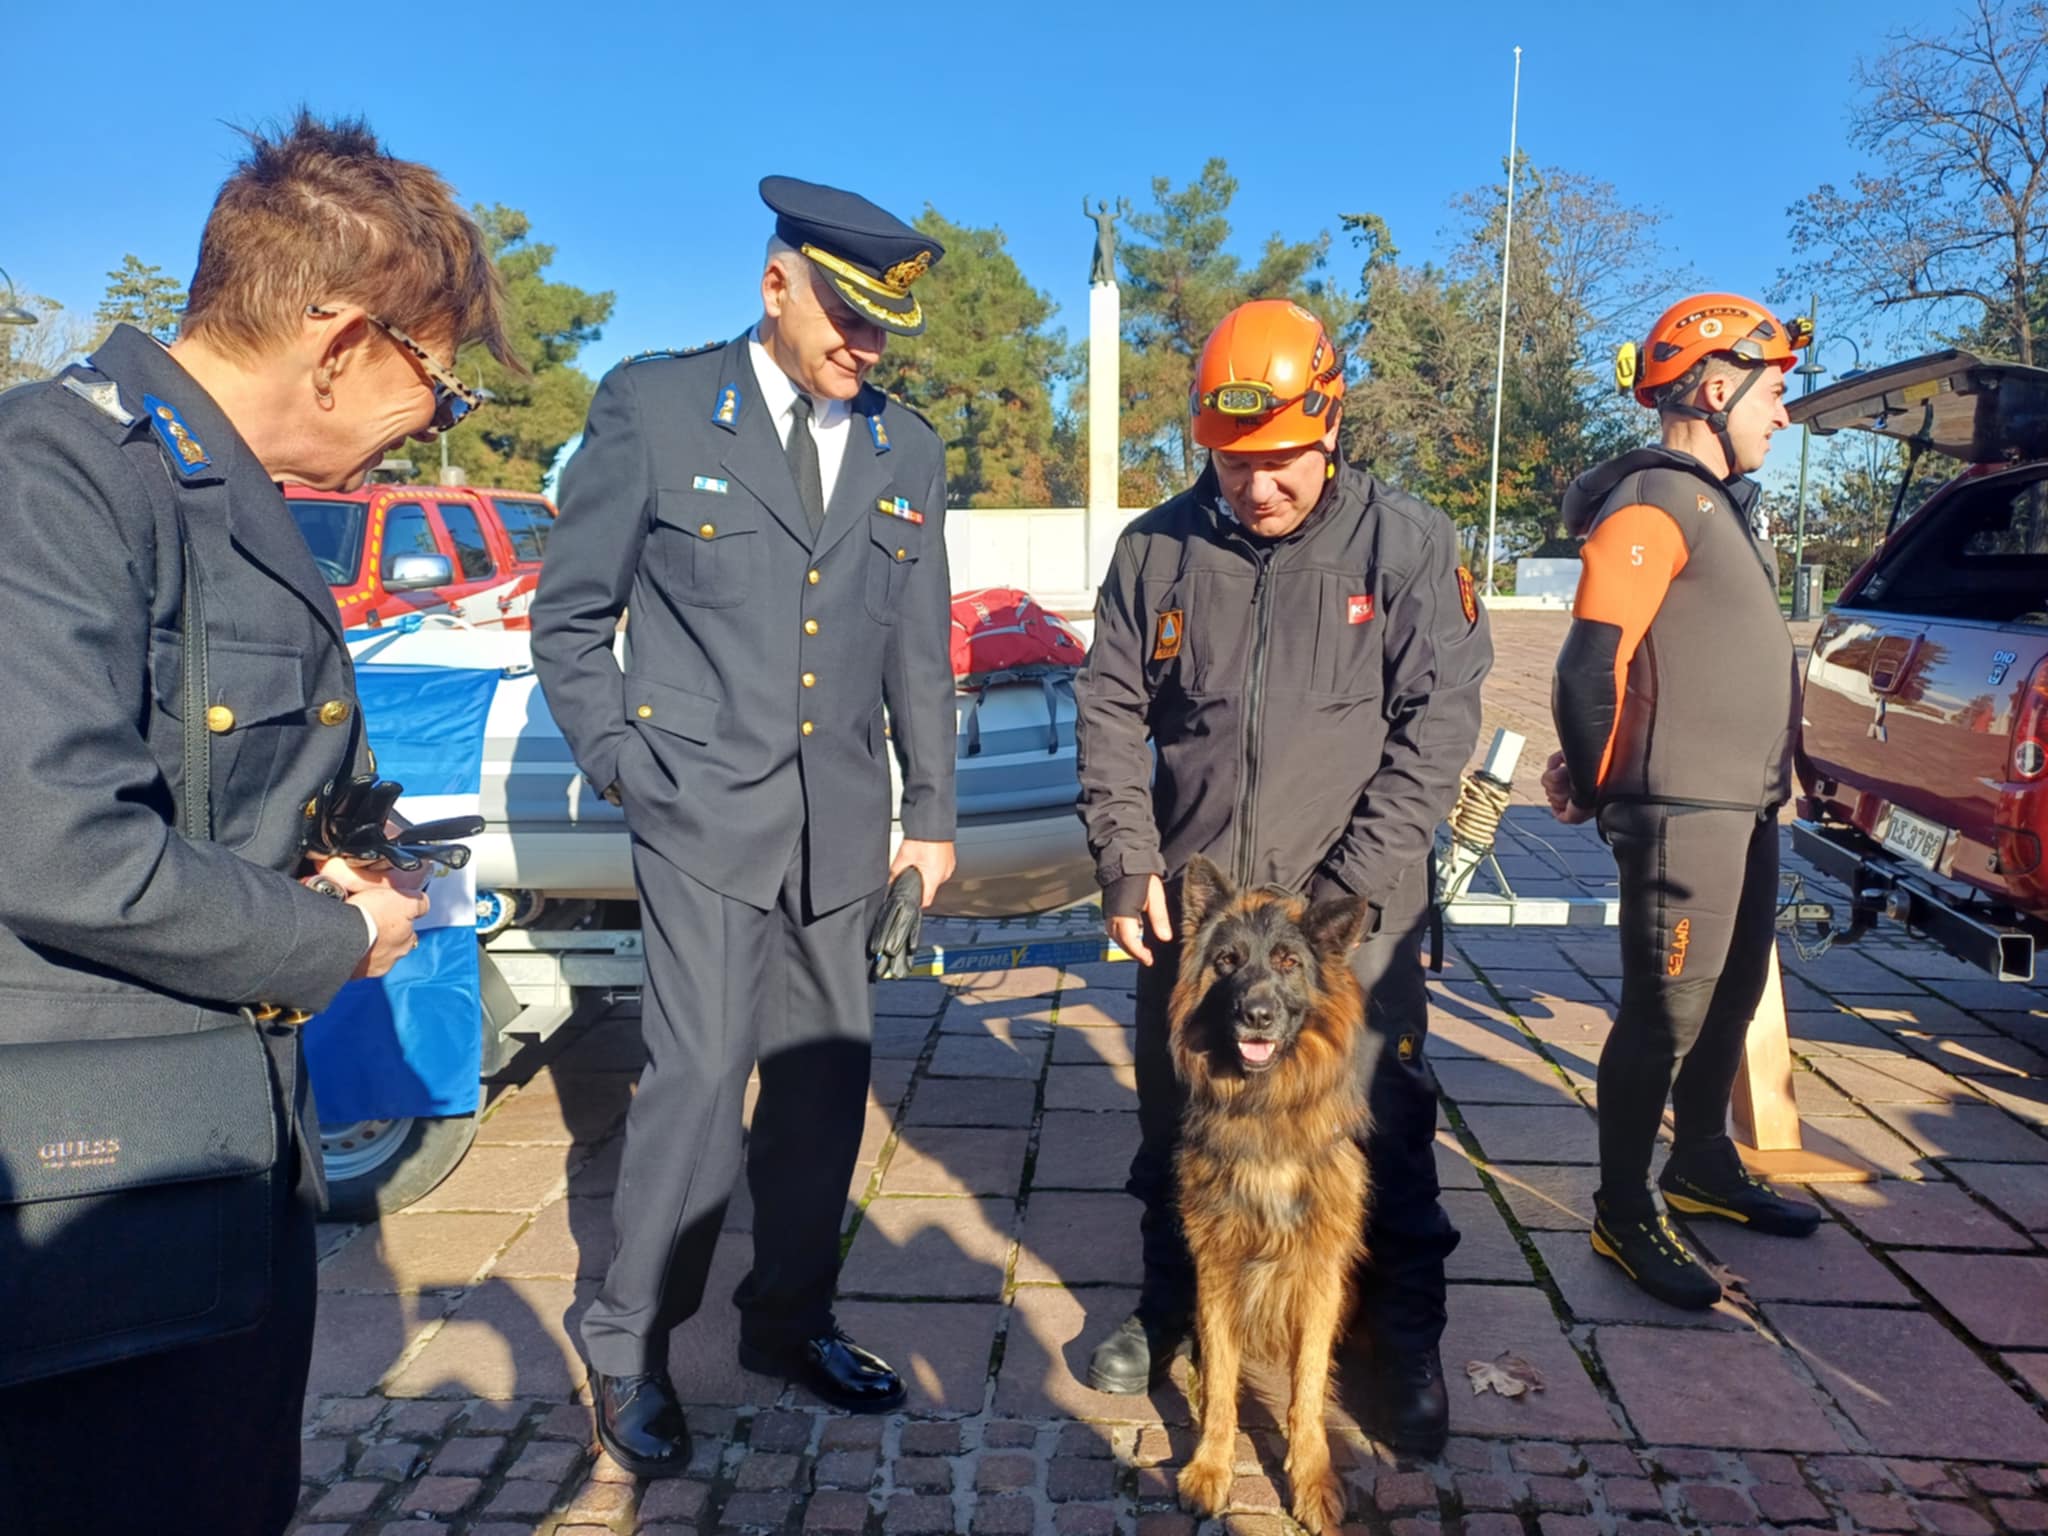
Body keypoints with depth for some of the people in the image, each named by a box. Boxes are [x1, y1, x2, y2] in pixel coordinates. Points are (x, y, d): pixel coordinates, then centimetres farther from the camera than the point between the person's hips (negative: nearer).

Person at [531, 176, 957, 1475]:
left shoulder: (908, 452, 9)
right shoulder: (654, 405, -2)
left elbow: (921, 654, 12)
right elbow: (570, 619, 2)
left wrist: (934, 814, 11)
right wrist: (623, 770, -4)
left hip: (844, 825, 4)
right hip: (707, 815, -4)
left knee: (825, 1080, 11)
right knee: (702, 1079, -5)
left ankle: (791, 1320, 30)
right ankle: (631, 1347, 18)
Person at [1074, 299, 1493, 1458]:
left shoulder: (1408, 545, -5)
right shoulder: (1157, 549, 1)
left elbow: (1439, 722, -8)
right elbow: (1111, 710, 4)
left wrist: (1354, 883, -14)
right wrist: (1128, 860, -5)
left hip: (1356, 910, -2)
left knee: (1385, 1125, 6)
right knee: (1177, 1114, 16)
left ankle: (1407, 1336, 28)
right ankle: (1172, 1300, 38)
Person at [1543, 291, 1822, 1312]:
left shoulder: (1718, 502, 17)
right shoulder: (1654, 506, -15)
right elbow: (1592, 663, -22)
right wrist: (1591, 789, -12)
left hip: (1744, 809, 10)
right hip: (1682, 816, -10)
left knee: (1730, 1003, 21)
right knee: (1666, 1018, -2)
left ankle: (1703, 1169, 38)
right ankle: (1624, 1218, 11)